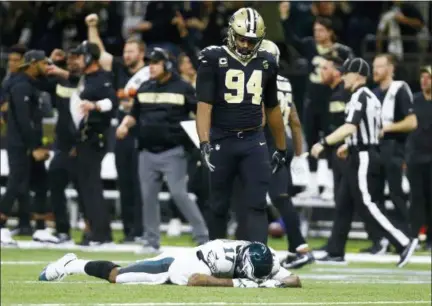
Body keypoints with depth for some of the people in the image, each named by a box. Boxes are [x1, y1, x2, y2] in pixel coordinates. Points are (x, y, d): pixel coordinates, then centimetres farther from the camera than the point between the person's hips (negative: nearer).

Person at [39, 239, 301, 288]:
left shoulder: (262, 261, -24)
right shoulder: (222, 255, -43)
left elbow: (295, 281, -21)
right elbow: (195, 280, -56)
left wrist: (274, 282, -42)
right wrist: (237, 283, -58)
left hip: (191, 264, 6)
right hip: (176, 266, -6)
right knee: (115, 276, 11)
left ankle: (72, 264, 44)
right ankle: (70, 265, 37)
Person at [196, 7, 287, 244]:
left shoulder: (266, 63, 8)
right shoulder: (213, 59, -5)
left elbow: (272, 109, 19)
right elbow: (204, 105, -12)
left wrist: (281, 148, 23)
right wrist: (204, 143, -24)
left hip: (254, 142, 3)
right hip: (222, 141, -2)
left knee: (257, 204, -7)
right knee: (219, 205, 8)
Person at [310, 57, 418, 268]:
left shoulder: (359, 97, -15)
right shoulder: (371, 97, 16)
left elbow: (350, 128, -27)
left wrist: (324, 143, -30)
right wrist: (348, 146, 25)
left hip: (363, 158, -10)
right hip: (361, 157, 10)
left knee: (366, 205, -11)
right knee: (343, 204, 12)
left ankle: (403, 242, -15)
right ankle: (335, 252, 14)